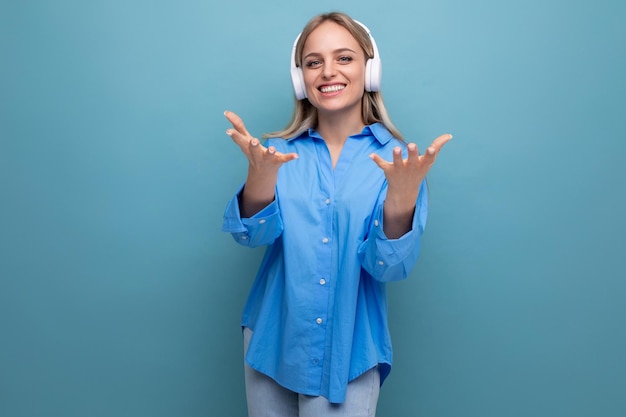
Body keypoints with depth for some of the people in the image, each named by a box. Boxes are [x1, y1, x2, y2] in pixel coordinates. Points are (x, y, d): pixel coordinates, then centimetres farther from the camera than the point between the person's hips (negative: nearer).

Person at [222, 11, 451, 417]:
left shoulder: (396, 159, -7)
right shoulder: (281, 152, -2)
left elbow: (388, 268, -14)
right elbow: (254, 235, -14)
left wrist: (402, 197, -33)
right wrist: (260, 173, -33)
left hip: (349, 353, -2)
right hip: (272, 341, 2)